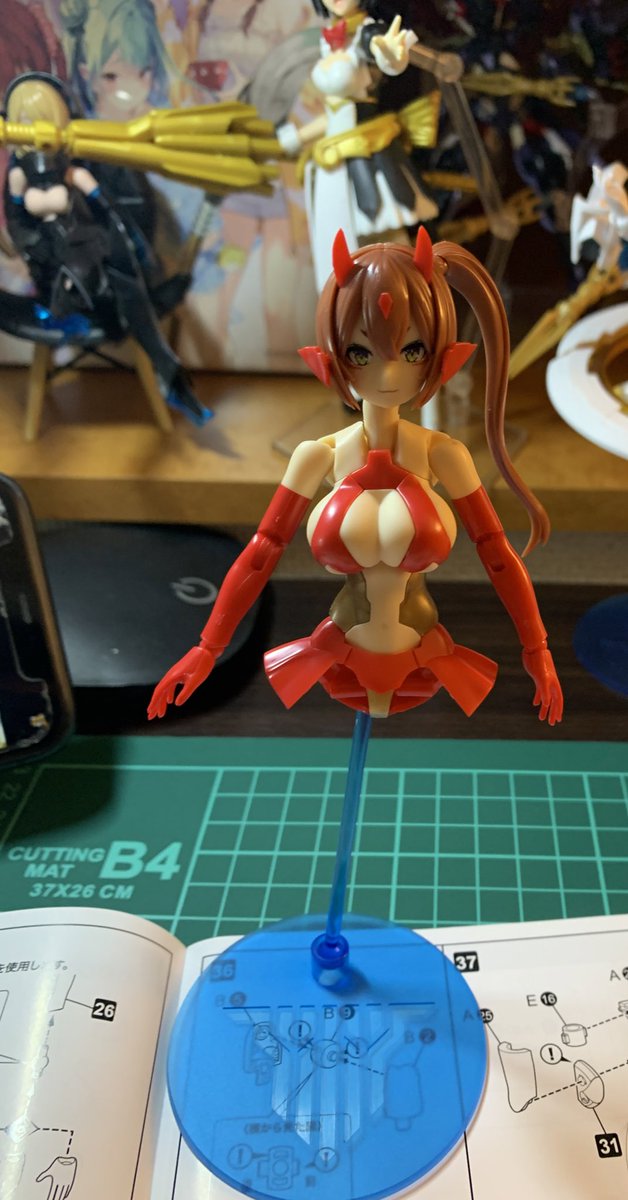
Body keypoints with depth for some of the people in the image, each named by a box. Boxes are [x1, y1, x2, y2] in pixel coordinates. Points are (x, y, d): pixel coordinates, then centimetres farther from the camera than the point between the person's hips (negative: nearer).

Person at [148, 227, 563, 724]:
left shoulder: (443, 454, -11)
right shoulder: (318, 456, -10)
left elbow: (498, 554, -6)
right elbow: (260, 554, -6)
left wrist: (536, 650, 0)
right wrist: (208, 648, -3)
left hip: (420, 655, 0)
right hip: (344, 654, 1)